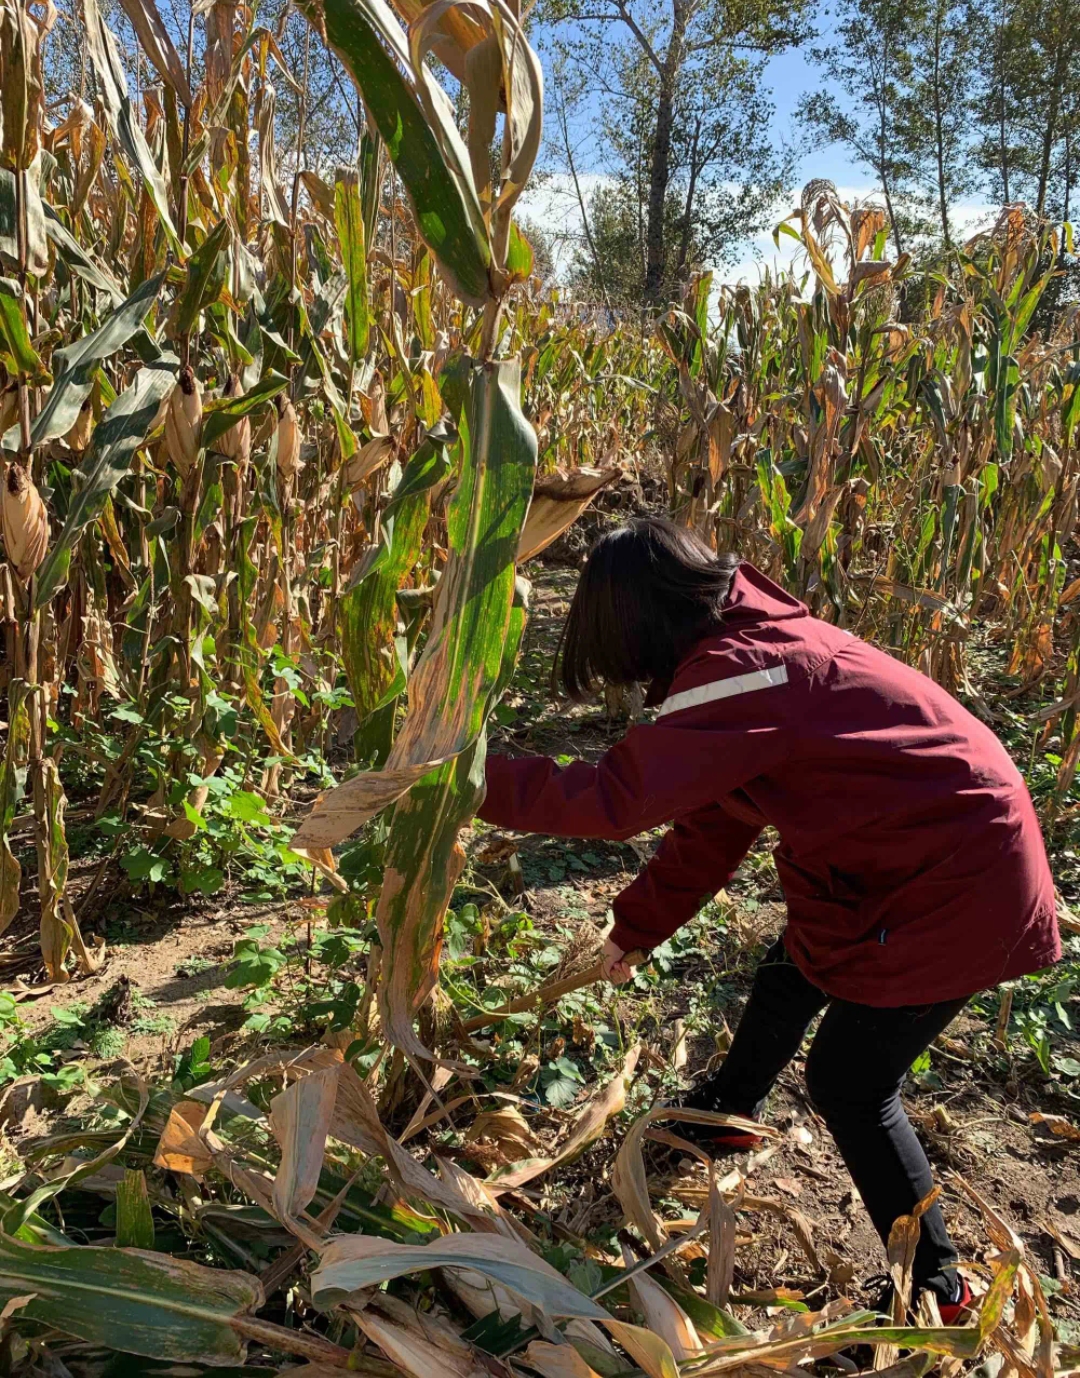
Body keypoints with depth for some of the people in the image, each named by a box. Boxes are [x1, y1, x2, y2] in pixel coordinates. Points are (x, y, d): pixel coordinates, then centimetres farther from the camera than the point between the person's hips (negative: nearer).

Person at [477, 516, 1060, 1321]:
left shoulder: (741, 670, -28)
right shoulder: (756, 644, 4)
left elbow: (618, 797, -34)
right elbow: (709, 830, 10)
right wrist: (633, 930, 15)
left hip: (953, 883, -10)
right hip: (921, 844, 10)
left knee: (850, 1085, 1)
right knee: (792, 976, 25)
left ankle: (937, 1286, 23)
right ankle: (726, 1116, 52)